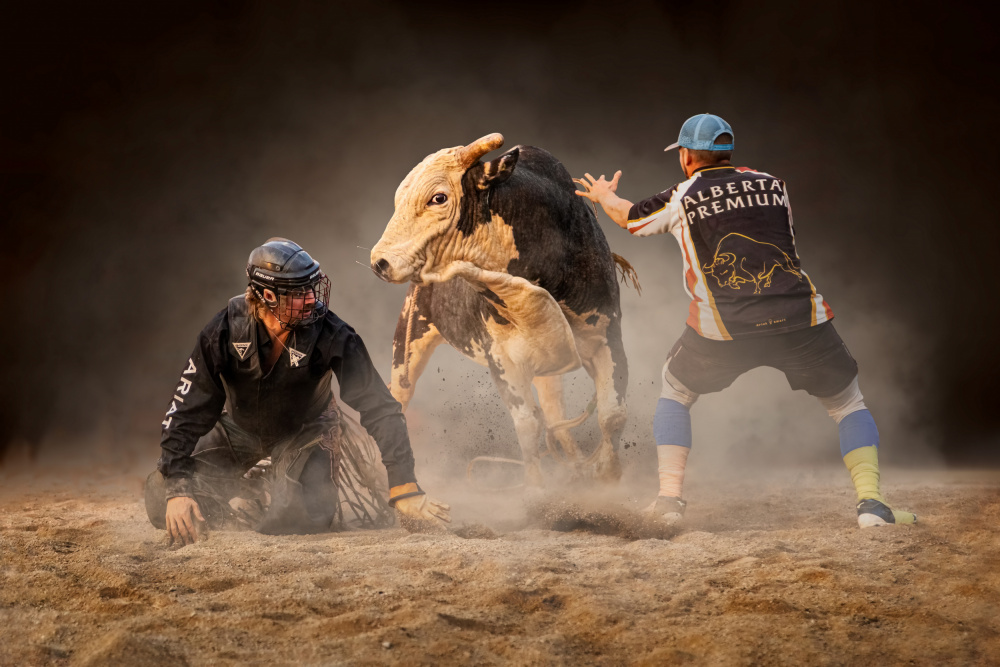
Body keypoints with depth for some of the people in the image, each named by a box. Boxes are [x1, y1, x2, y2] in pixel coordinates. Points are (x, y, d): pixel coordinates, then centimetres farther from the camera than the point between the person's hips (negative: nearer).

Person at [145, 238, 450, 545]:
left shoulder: (331, 335, -28)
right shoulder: (226, 331, -25)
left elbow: (379, 408, -25)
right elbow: (188, 410, -20)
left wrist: (405, 489, -31)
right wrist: (176, 488, -28)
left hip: (305, 435, -1)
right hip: (239, 429, 1)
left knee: (306, 517, -27)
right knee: (160, 502, -13)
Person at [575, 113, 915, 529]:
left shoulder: (681, 200, 10)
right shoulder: (773, 186, 16)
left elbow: (628, 217, 30)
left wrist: (603, 196, 54)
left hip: (723, 328, -1)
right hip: (799, 318, 1)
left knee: (675, 390, 24)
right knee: (847, 401, 16)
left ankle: (669, 495, 13)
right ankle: (871, 501, -2)